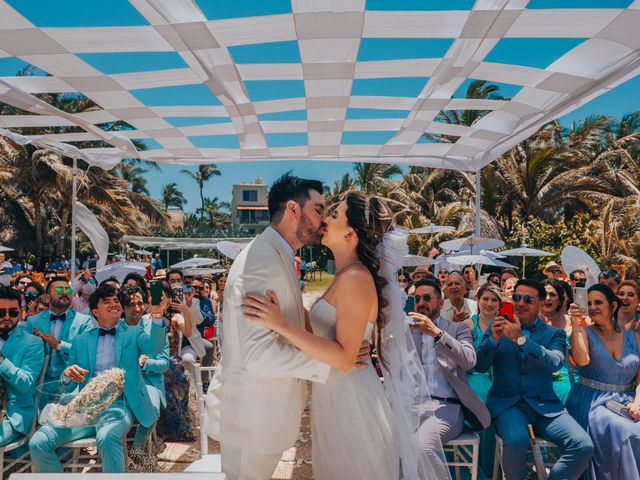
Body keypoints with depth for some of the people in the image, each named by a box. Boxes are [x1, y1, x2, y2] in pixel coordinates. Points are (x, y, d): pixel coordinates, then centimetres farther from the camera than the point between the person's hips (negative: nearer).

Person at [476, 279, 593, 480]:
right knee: (517, 440, -31)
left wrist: (520, 339, -25)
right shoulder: (496, 326, 8)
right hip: (506, 402, -1)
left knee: (584, 446, -21)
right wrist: (493, 339, -17)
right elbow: (480, 366, 1)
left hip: (544, 404, 2)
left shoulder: (554, 333, 9)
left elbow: (555, 363, -12)